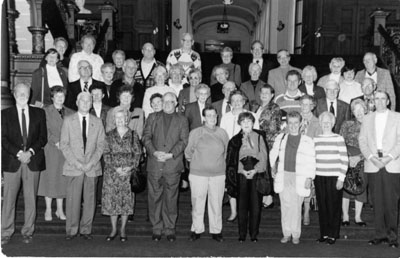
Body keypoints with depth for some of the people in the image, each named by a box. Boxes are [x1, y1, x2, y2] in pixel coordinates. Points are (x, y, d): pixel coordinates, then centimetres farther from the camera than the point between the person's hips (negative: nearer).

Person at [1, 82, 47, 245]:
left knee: (31, 198, 5)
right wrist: (18, 153, -12)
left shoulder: (39, 113, 9)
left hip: (33, 161, 1)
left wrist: (30, 152, -9)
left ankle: (27, 232, 15)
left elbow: (43, 137, 5)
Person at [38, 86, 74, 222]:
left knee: (62, 179, 4)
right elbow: (45, 131, -6)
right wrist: (56, 142, -16)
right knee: (49, 178, 0)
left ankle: (60, 210, 13)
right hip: (50, 149, -2)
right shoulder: (45, 111, 3)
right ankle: (48, 209, 10)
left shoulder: (70, 113, 13)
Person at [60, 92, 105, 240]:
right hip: (73, 167, -1)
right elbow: (63, 144, 1)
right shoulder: (68, 121, 6)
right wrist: (75, 162, -9)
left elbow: (101, 145, 6)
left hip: (92, 167, 1)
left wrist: (91, 162, -7)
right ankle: (72, 230, 10)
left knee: (90, 199, 3)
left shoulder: (97, 122, 10)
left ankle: (86, 230, 13)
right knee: (73, 199, -1)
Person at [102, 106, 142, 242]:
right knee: (111, 199, 1)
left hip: (128, 172, -1)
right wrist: (115, 168, -11)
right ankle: (113, 229, 14)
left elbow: (138, 153, 1)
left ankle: (123, 230, 14)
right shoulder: (109, 135, 6)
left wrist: (131, 167, -13)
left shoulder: (133, 135, 3)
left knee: (126, 200, 2)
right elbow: (106, 154, 1)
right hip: (112, 172, 1)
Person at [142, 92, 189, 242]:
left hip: (173, 165, -1)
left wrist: (171, 154, -13)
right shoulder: (153, 117, 13)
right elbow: (146, 137, 4)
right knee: (155, 197, 4)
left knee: (171, 198, 3)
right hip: (154, 164, 1)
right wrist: (154, 152, -12)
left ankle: (170, 229, 13)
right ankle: (156, 228, 14)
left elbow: (183, 141, 1)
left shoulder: (182, 120, 11)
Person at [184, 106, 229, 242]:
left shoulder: (222, 133, 5)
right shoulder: (195, 133, 0)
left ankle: (216, 231, 16)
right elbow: (188, 152, 9)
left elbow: (226, 152, 16)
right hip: (198, 174, -1)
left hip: (218, 174, 1)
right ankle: (197, 230, 17)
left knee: (216, 203, 4)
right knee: (197, 203, 3)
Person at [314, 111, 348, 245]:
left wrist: (341, 178, -8)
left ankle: (333, 235, 9)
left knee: (334, 207, 0)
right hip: (319, 177, 3)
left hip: (334, 178, -3)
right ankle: (324, 233, 15)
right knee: (322, 206, 5)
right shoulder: (315, 139, 10)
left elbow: (344, 160, -2)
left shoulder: (339, 139, 0)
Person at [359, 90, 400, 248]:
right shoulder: (367, 119, 15)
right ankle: (380, 234, 9)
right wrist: (371, 157, -8)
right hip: (373, 165, 2)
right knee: (377, 202, 2)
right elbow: (362, 141, 8)